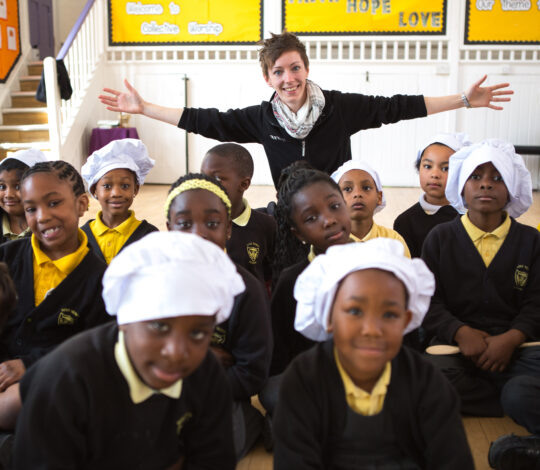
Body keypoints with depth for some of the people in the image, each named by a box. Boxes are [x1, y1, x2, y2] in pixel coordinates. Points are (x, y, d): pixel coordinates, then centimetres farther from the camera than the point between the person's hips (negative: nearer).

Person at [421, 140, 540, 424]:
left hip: (516, 346, -1)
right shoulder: (440, 238, 13)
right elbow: (428, 302, 4)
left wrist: (511, 338, -15)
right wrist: (462, 332, -15)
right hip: (456, 345, 2)